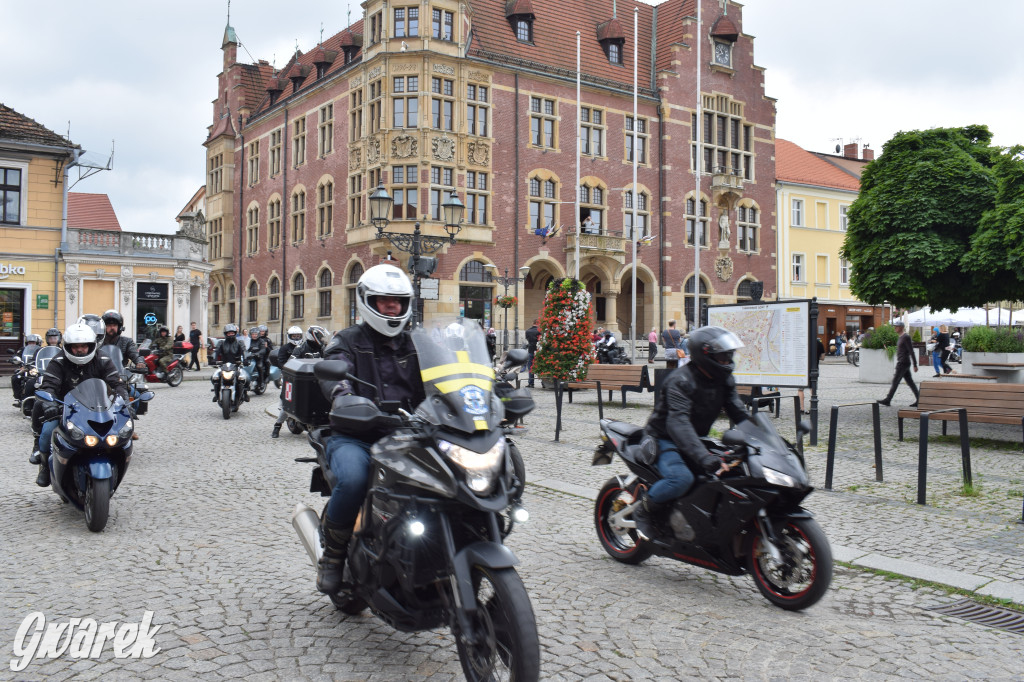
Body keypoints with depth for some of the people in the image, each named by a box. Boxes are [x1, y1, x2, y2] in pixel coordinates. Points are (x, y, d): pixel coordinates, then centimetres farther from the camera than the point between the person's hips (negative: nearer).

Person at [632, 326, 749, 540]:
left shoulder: (724, 380, 2)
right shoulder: (680, 381, -25)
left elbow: (739, 415, 3)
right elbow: (678, 423, -38)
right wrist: (704, 457, -50)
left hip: (697, 439, 8)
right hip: (664, 440, -8)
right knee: (681, 478, -34)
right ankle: (645, 510, -8)